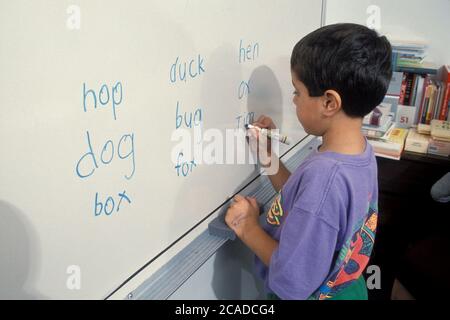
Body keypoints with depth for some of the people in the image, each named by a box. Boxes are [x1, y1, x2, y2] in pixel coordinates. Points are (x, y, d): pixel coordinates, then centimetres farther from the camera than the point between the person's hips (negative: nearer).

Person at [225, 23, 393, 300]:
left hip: (312, 295, -7)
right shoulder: (361, 150, -8)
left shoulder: (324, 175, -35)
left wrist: (248, 227, -18)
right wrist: (269, 156, -2)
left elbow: (292, 283, -30)